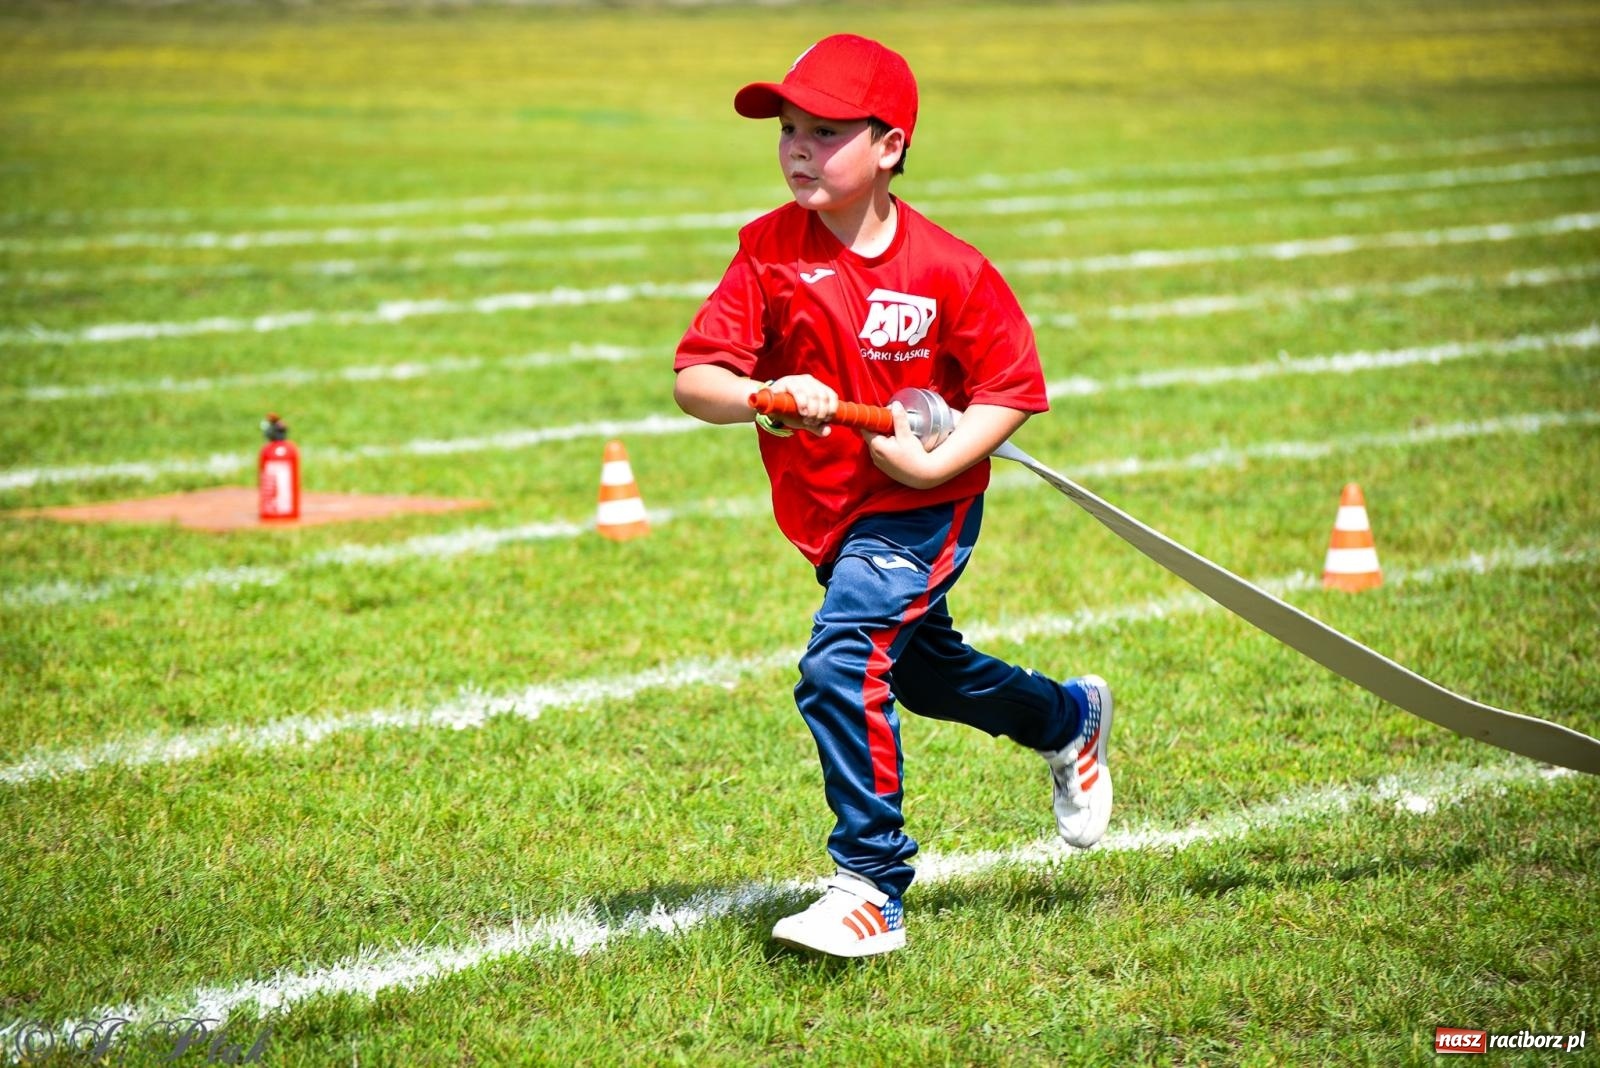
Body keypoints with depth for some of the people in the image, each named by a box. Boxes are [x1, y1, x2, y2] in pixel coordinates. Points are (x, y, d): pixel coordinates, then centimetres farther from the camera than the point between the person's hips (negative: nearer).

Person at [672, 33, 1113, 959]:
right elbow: (693, 378, -15)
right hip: (828, 510, 6)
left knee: (842, 666, -25)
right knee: (923, 670, 26)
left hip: (922, 508, -6)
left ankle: (871, 890, -18)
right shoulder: (770, 250, -10)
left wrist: (932, 465, -22)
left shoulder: (949, 271, -16)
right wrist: (764, 396, -36)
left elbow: (1012, 387, -7)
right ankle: (1070, 718, 56)